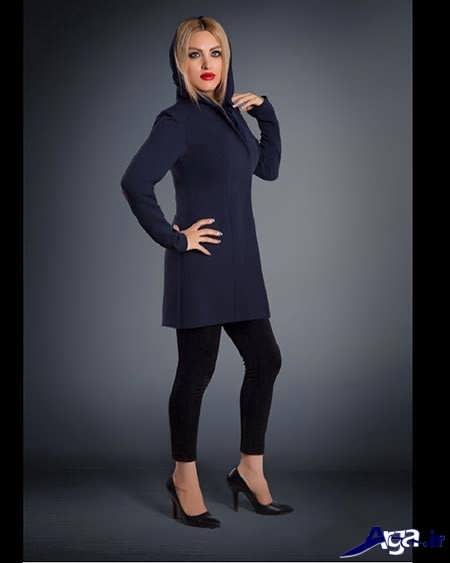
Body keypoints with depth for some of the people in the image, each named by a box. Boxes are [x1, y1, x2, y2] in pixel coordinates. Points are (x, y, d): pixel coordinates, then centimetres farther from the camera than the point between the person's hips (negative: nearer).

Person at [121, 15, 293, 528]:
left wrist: (266, 113, 9)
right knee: (197, 371, 2)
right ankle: (184, 478, 21)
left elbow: (268, 169, 19)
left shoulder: (229, 114, 12)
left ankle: (249, 471, 24)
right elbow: (135, 183, -24)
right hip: (201, 266, -8)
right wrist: (173, 238, -17)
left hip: (240, 264, 8)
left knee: (265, 360, 10)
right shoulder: (178, 120, -12)